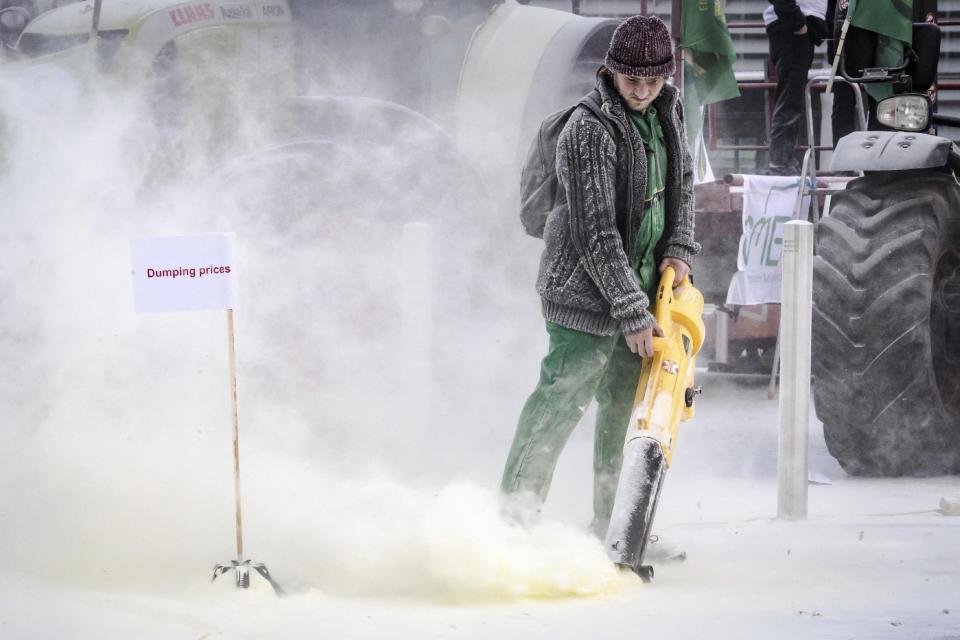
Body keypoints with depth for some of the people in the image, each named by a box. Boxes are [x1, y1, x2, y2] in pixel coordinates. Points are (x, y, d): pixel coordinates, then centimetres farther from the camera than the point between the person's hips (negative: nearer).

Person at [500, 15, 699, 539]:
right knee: (564, 397, -11)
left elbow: (682, 183, 20)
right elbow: (597, 233, -22)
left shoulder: (667, 111, 6)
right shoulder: (589, 132, -20)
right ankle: (517, 510, -7)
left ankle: (613, 525, 17)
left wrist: (679, 249, 3)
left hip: (645, 282, 8)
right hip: (589, 290, -8)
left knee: (628, 403, 10)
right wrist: (631, 312, -23)